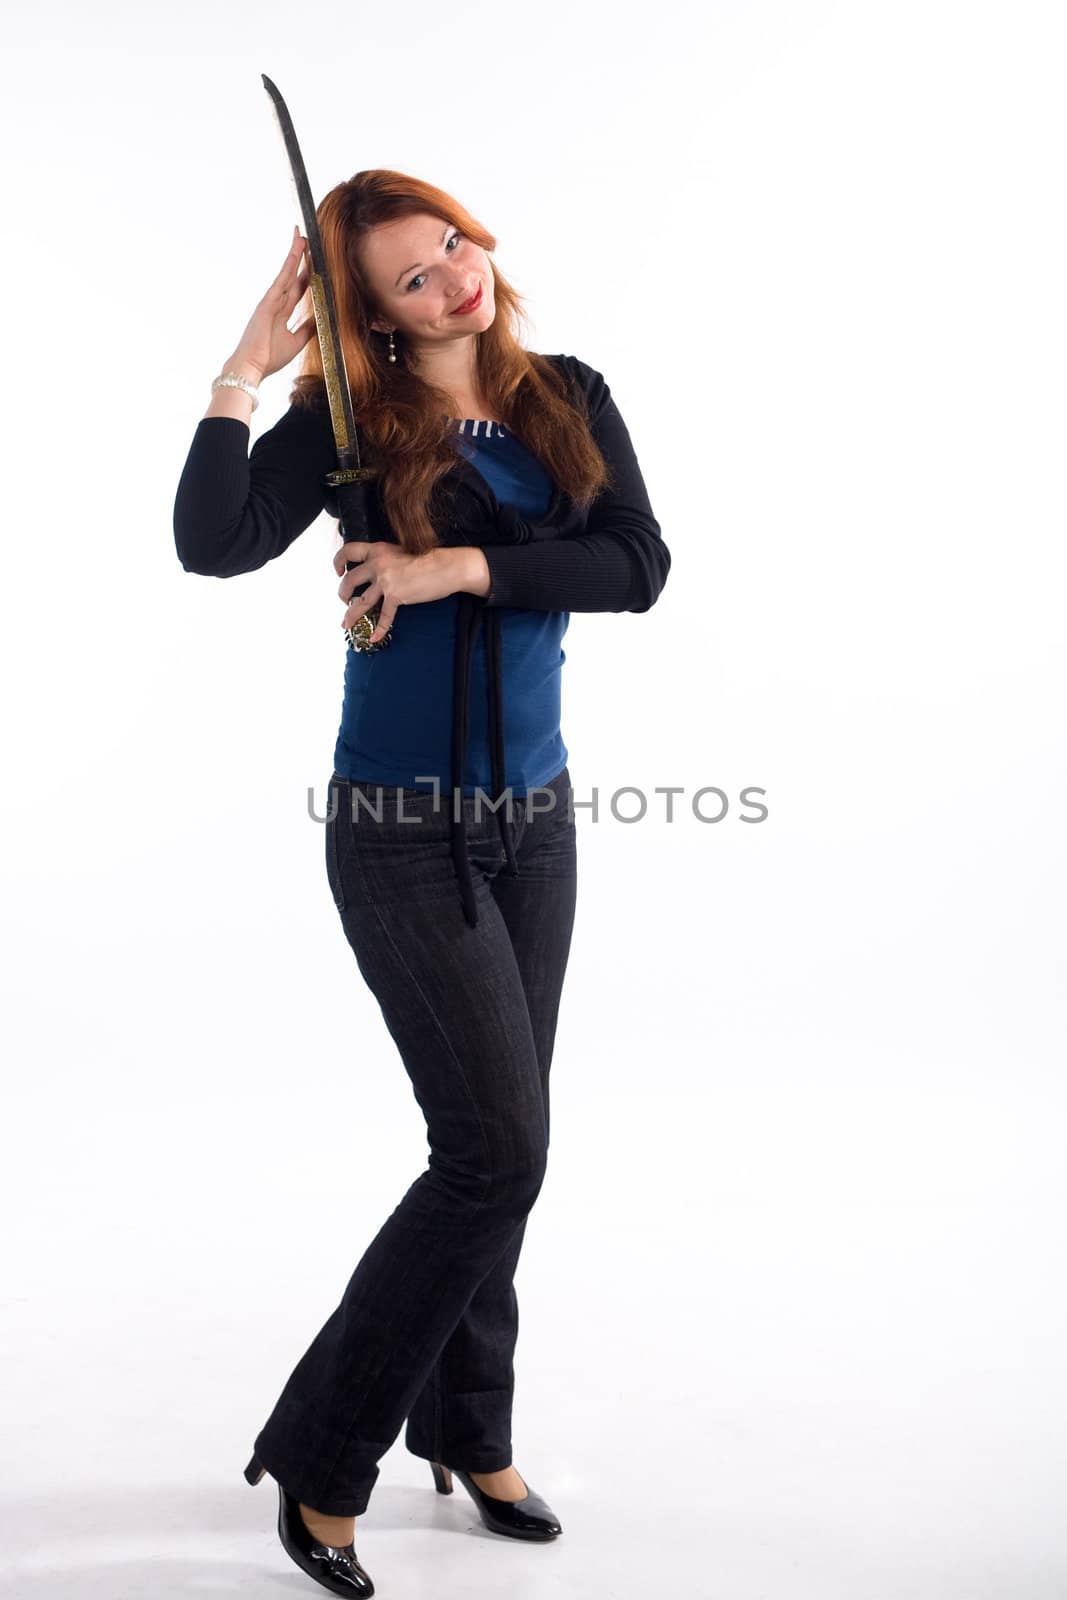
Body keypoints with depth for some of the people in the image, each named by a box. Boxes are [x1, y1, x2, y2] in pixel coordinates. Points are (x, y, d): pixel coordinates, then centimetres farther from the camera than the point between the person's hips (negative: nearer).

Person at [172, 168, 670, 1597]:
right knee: (497, 1149, -8)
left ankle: (467, 1430, 32)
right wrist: (247, 368, -20)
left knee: (495, 1145, 13)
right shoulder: (350, 424, -6)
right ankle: (321, 1460, 9)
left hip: (536, 821, 5)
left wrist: (458, 567, -17)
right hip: (405, 835, -5)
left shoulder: (573, 401, 5)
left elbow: (638, 567, -9)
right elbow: (213, 545, -21)